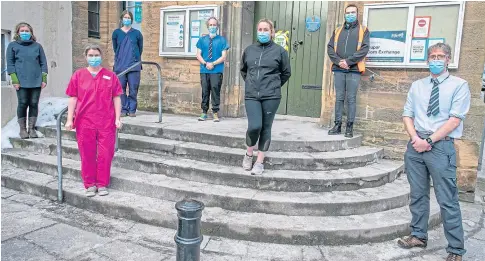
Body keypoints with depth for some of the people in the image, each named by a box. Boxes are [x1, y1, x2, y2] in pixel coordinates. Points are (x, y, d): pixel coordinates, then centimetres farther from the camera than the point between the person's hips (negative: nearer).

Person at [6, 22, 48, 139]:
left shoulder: (37, 46, 13)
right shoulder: (12, 45, 9)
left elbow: (43, 63, 11)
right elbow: (10, 63, 5)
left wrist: (44, 79, 2)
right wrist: (14, 80, -5)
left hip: (36, 81, 2)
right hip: (21, 82, -1)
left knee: (34, 104, 3)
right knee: (23, 104, -1)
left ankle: (32, 128, 13)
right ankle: (23, 129, 11)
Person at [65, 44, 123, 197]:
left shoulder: (110, 76, 4)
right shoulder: (78, 75, 5)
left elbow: (116, 98, 4)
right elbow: (73, 99, 5)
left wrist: (117, 118, -2)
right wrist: (69, 119, 1)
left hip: (107, 123, 0)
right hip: (85, 122, 1)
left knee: (105, 154, 3)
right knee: (87, 155, 7)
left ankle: (102, 184, 18)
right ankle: (90, 184, 22)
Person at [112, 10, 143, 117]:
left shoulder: (137, 33, 4)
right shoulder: (116, 33, 7)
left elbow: (140, 49, 12)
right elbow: (115, 48, 14)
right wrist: (120, 58, 11)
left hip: (134, 66, -1)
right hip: (120, 66, 1)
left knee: (133, 89, -1)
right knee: (121, 89, 2)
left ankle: (132, 110, 8)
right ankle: (124, 109, 11)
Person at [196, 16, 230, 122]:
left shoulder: (222, 40, 5)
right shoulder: (202, 40, 12)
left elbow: (223, 57, -1)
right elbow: (198, 55, 9)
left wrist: (213, 64, -13)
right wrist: (205, 63, -9)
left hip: (217, 71, -2)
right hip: (204, 71, 2)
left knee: (215, 90, -5)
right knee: (205, 91, 4)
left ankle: (215, 113, 1)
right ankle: (204, 112, 11)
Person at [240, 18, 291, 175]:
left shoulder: (279, 51, 0)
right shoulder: (249, 50, 9)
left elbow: (286, 73, 9)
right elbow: (243, 70, 24)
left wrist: (274, 85, 12)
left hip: (271, 97, -1)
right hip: (251, 96, 1)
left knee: (266, 128, 4)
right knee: (254, 126, -11)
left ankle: (260, 162, 16)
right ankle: (249, 153, 16)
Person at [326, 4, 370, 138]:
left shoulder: (363, 30, 8)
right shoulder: (337, 31, 17)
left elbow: (364, 49, -5)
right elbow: (330, 48, 7)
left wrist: (348, 61, -14)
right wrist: (338, 61, -9)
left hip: (354, 70, -3)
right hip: (339, 69, 3)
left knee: (351, 99, -2)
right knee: (339, 98, 4)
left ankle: (350, 127, 3)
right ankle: (337, 125, 9)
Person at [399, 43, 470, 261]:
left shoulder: (459, 85, -1)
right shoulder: (417, 86, 13)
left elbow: (455, 120, -9)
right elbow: (407, 115, 9)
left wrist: (429, 141, -14)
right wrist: (415, 138, -8)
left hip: (441, 146, -4)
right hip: (415, 144, 5)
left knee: (447, 200, -2)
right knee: (417, 194, 13)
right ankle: (418, 236, 28)